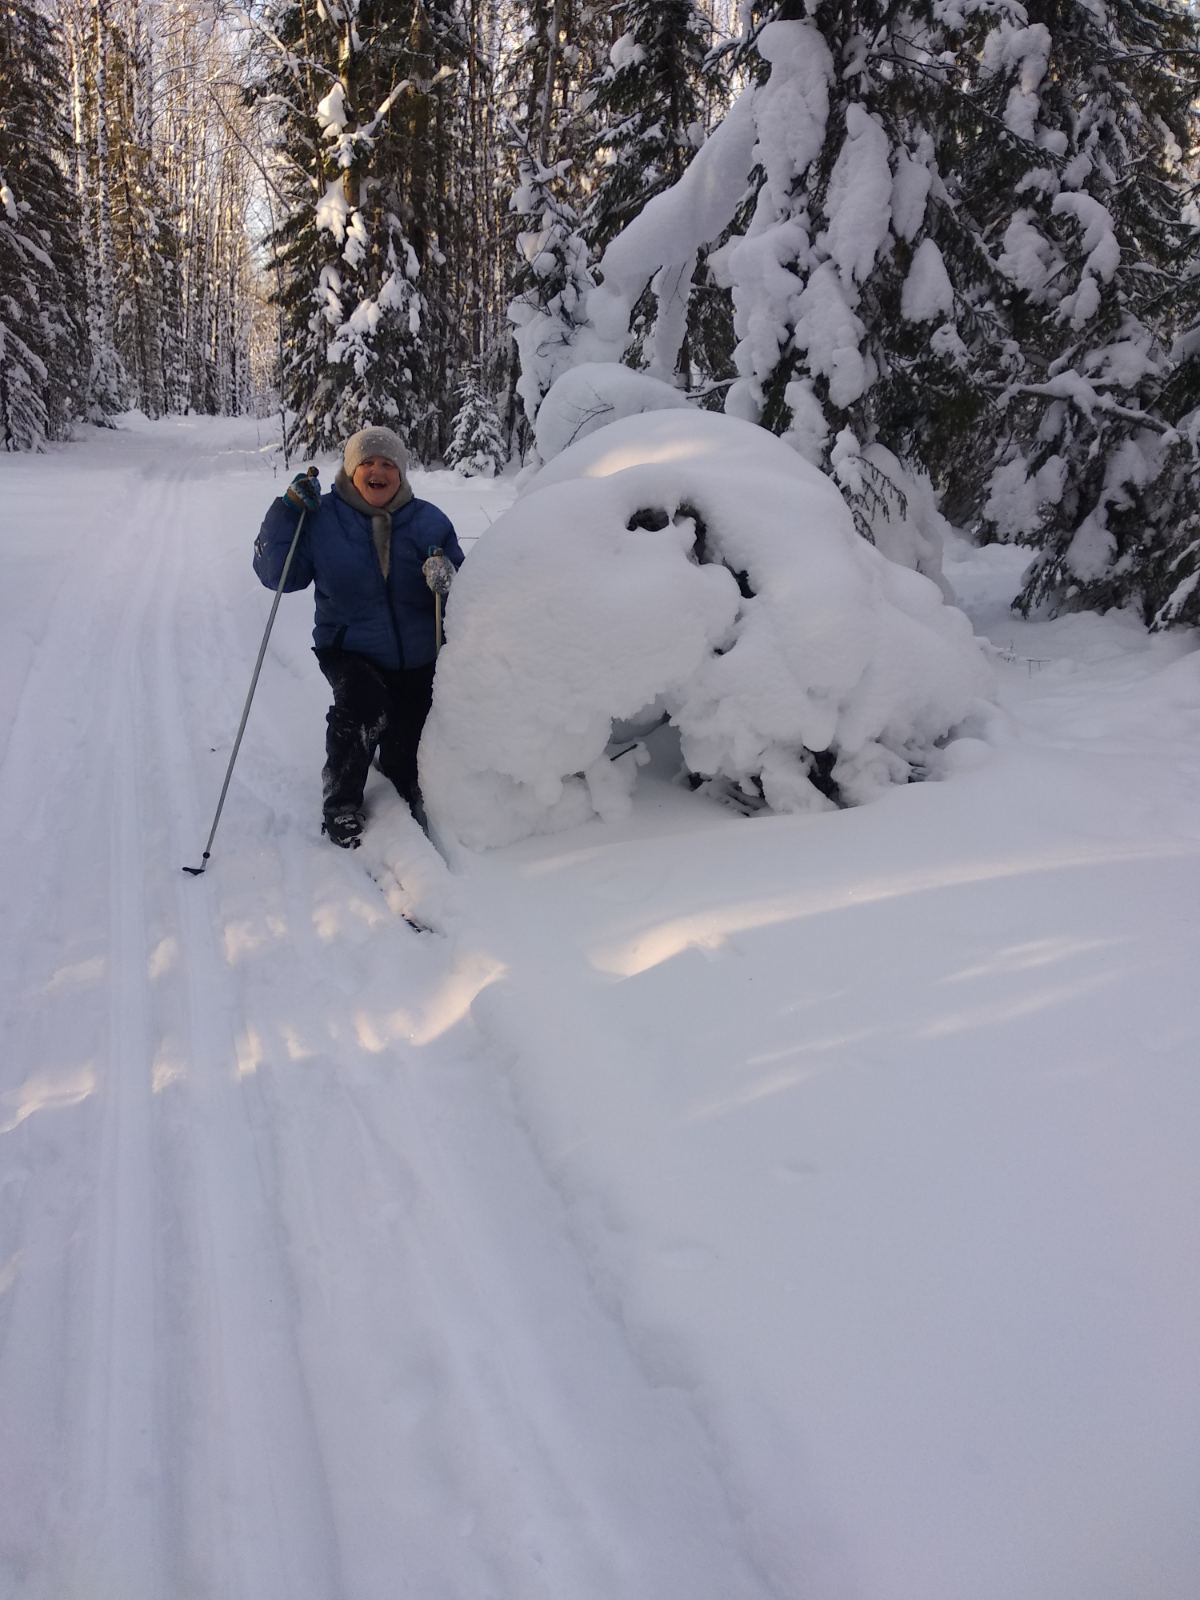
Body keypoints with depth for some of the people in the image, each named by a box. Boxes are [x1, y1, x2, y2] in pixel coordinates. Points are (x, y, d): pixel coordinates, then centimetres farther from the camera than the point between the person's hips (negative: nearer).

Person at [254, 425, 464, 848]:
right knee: (363, 704, -34)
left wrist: (446, 576, -26)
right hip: (350, 652, -2)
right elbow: (276, 575, -4)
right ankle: (341, 805, -12)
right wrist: (288, 512, -14)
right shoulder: (322, 518, -4)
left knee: (407, 761, 5)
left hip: (417, 658, 2)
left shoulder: (428, 521, -1)